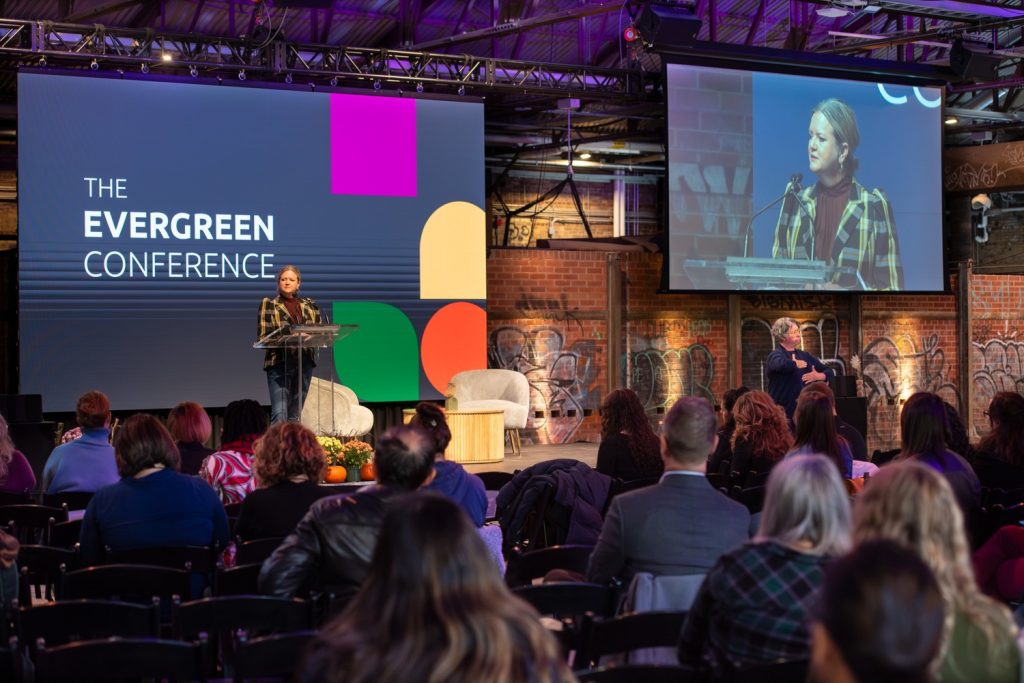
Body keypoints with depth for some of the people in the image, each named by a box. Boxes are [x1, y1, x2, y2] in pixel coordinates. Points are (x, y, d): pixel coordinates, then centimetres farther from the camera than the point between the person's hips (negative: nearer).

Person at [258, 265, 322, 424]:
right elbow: (263, 336, -3)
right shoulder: (268, 303, 4)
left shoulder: (309, 306, 15)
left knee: (296, 414, 7)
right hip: (279, 362, -4)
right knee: (279, 413, -14)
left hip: (304, 362, 4)